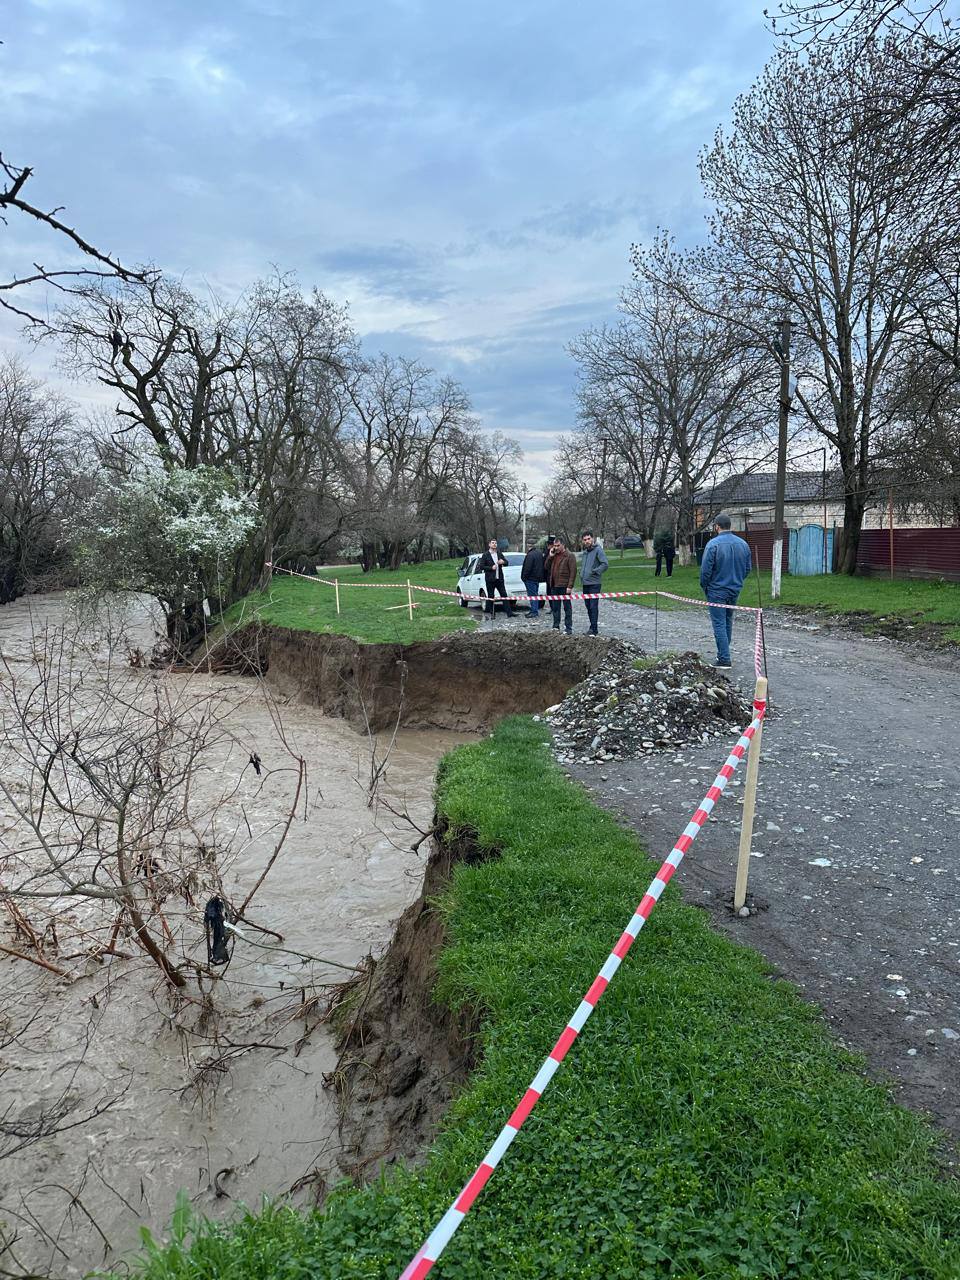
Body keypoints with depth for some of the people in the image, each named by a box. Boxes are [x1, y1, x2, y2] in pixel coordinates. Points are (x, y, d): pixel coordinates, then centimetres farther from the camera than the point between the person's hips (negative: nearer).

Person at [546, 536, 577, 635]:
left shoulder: (570, 555, -8)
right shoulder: (553, 555, 14)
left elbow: (573, 572, -13)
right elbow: (547, 567, 14)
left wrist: (570, 586, -19)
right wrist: (550, 556, 0)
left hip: (564, 586, -7)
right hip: (554, 585, 7)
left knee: (567, 607, -1)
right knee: (555, 607, 12)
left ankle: (568, 627, 3)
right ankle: (556, 626, 19)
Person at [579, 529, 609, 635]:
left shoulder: (598, 550, -9)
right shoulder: (585, 551, 15)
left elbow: (605, 564, -18)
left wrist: (595, 571, -15)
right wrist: (582, 573, 14)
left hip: (594, 583, -8)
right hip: (585, 583, 8)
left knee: (593, 606, -8)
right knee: (588, 606, 13)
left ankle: (593, 629, -6)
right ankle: (592, 626, 23)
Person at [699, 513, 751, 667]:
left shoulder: (713, 544, -16)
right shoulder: (743, 544, 3)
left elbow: (705, 569, -16)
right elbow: (747, 569, 8)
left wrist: (704, 586, 0)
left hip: (717, 591, -6)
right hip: (735, 590, 6)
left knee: (719, 623, -2)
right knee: (728, 621, 19)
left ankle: (724, 659, -3)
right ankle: (723, 652, 30)